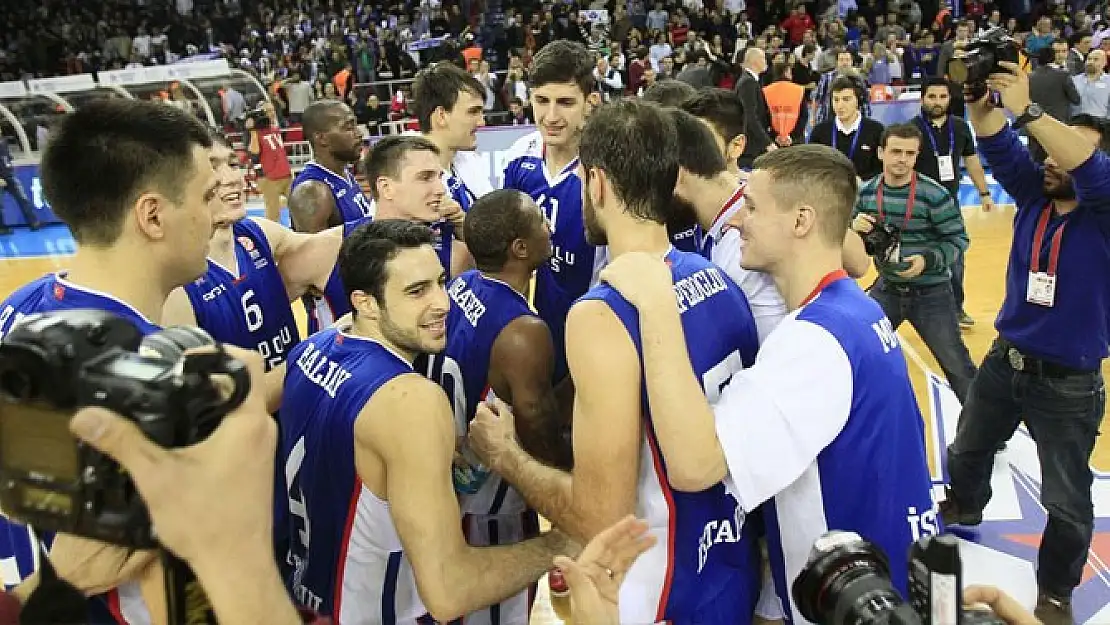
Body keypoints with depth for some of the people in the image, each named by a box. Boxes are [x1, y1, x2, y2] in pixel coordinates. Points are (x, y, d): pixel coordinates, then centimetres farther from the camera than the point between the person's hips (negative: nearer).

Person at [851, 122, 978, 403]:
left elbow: (958, 239, -11)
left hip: (931, 293, -4)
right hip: (887, 289, 4)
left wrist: (928, 260, -26)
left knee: (957, 366, 6)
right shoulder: (867, 191, -4)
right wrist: (855, 227, -16)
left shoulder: (934, 195, -18)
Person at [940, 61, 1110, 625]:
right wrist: (980, 101, -34)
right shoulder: (1035, 194, -4)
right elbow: (1000, 148, -14)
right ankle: (964, 506, 56)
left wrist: (1027, 110, -45)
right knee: (968, 449, 26)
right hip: (1005, 360, 5)